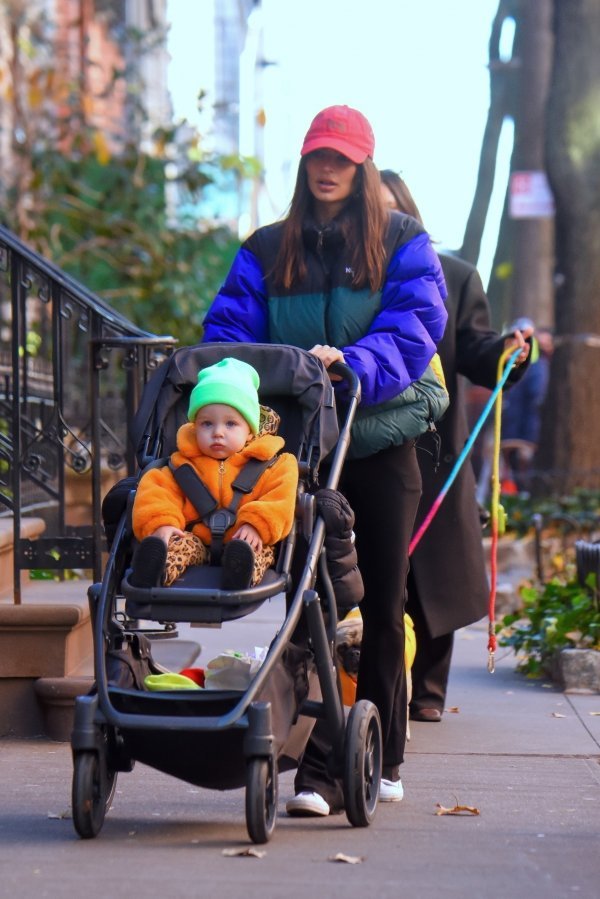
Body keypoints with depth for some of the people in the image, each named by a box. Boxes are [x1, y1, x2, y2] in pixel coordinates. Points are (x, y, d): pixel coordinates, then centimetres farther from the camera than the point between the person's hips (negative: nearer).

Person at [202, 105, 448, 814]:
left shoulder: (402, 242, 6)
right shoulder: (268, 250, 12)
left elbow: (416, 327, -7)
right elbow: (228, 326, 5)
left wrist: (352, 363, -24)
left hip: (381, 442, -1)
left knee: (381, 608, 6)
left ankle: (380, 760, 20)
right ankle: (317, 771, -3)